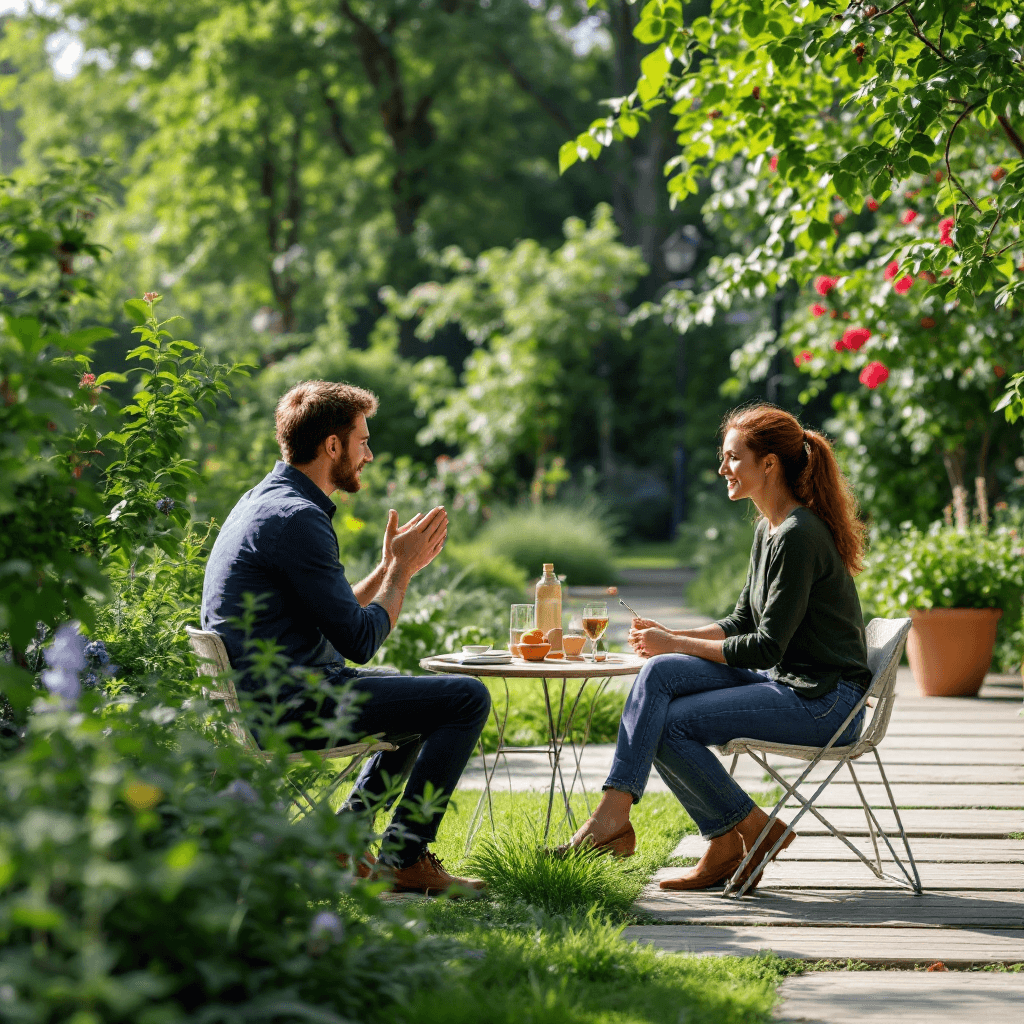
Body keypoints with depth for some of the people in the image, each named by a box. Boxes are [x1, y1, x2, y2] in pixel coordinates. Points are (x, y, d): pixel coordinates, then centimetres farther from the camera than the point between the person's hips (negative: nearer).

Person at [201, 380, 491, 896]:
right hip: (294, 705, -11)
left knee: (426, 700, 28)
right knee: (467, 698, -9)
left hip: (264, 695, 11)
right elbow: (360, 641, -18)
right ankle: (404, 855, -3)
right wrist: (400, 568, -4)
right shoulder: (298, 518, -18)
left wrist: (393, 566, 14)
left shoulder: (266, 502, 15)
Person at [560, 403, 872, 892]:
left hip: (823, 700, -9)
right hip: (783, 680, 9)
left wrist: (676, 644, -12)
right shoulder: (769, 529, 11)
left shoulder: (799, 537, -19)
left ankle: (750, 830, -1)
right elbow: (743, 621, 18)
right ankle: (613, 812, -13)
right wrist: (673, 638, 2)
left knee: (669, 724, -16)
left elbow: (766, 647, -20)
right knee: (659, 673, -9)